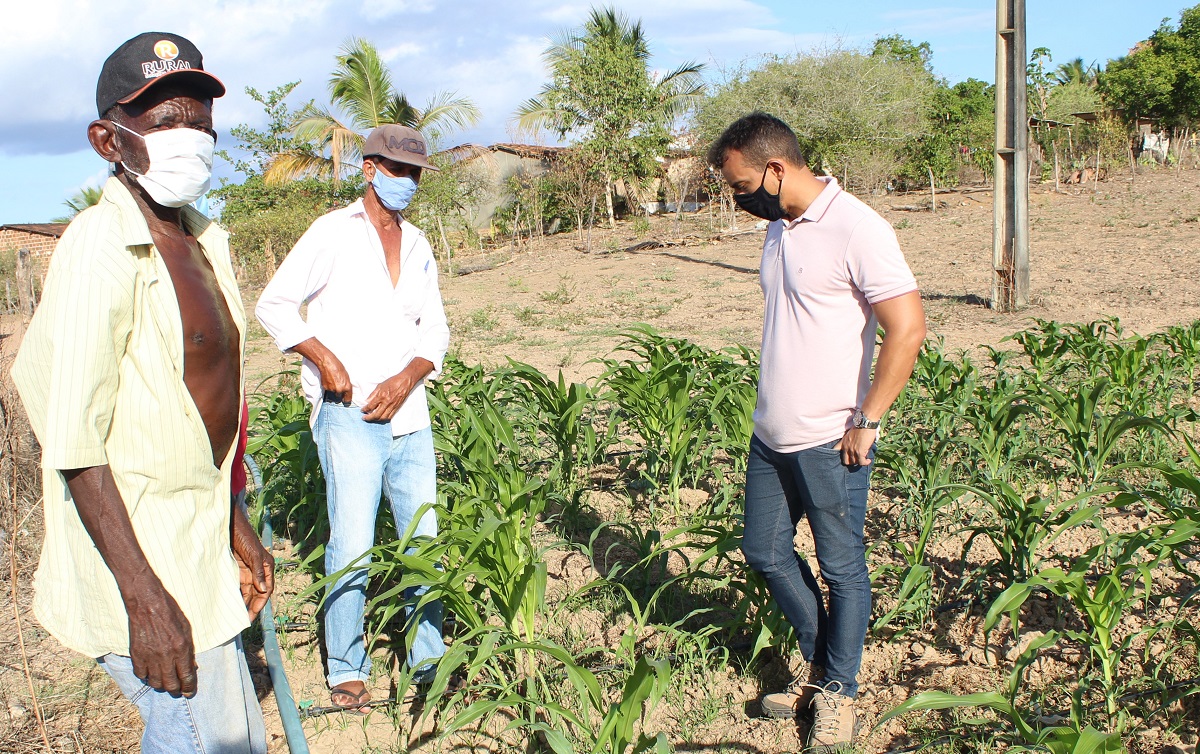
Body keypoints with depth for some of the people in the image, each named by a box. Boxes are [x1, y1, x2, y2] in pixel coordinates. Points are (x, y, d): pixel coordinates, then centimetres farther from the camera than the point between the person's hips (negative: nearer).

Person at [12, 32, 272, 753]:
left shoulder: (203, 239, 7)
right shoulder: (100, 248, -20)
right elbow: (74, 446, -22)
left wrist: (236, 525, 16)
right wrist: (145, 600, -23)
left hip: (195, 541, 8)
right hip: (137, 553, -8)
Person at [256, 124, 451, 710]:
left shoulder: (418, 245, 14)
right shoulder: (333, 233, -2)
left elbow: (435, 329, 13)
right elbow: (273, 305, -1)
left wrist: (406, 379, -5)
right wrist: (325, 358, -12)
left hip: (410, 416, 5)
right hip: (349, 417, -5)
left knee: (425, 541, 8)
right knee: (352, 548, -6)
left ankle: (429, 658, 23)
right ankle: (346, 670, 10)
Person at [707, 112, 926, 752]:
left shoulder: (855, 229, -17)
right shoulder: (778, 228, 9)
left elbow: (908, 329, -19)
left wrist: (866, 421, -17)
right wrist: (776, 405, 14)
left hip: (830, 442, -8)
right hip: (771, 435, 8)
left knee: (842, 569, 7)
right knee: (765, 553, 16)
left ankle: (838, 692, 26)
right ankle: (819, 663, 36)